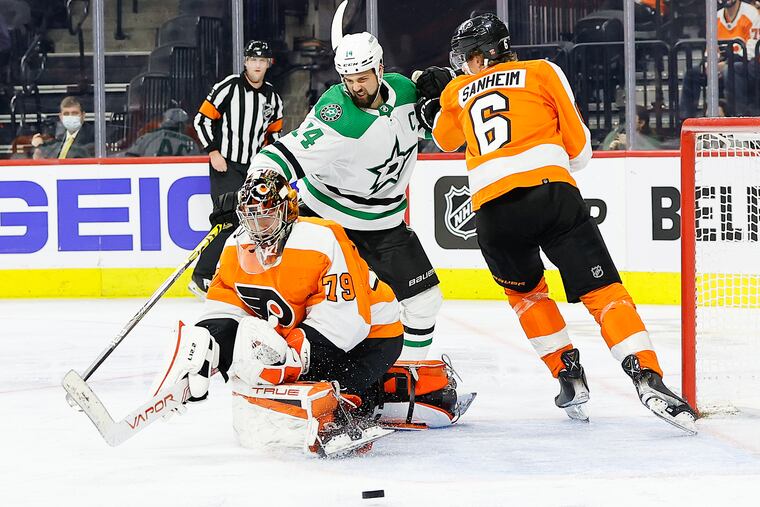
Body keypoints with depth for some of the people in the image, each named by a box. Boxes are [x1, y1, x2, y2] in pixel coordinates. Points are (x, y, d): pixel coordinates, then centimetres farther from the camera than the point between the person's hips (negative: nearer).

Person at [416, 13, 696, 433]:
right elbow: (578, 145, 13)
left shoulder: (458, 92, 24)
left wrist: (431, 110, 63)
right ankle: (648, 379, -19)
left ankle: (569, 377, 19)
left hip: (492, 211, 2)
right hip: (550, 192, -2)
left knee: (525, 291, 28)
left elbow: (446, 138, 45)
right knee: (602, 291, -3)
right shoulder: (542, 72, 17)